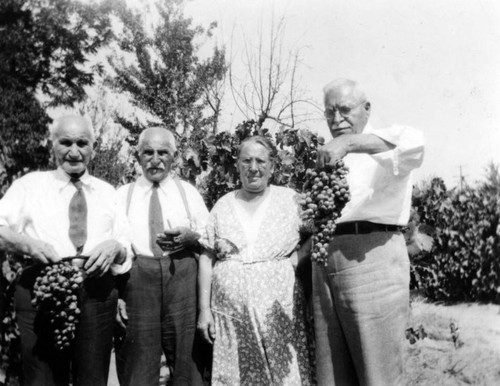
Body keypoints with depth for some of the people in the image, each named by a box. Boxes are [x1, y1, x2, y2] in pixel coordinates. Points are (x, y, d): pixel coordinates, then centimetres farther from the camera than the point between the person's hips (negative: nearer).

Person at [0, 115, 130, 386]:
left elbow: (125, 250, 14)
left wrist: (115, 247, -10)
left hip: (97, 294, 2)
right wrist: (26, 242, -20)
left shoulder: (107, 192, 17)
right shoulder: (29, 184, 12)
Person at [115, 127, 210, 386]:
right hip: (136, 278, 0)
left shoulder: (188, 192, 13)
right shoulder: (122, 195, 12)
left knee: (189, 362, 5)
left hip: (182, 278, 0)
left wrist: (191, 238, -12)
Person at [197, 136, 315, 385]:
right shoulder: (222, 206, 8)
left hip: (280, 311, -1)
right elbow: (207, 258, 7)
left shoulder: (290, 199, 4)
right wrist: (204, 309, 2)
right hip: (230, 314, 2)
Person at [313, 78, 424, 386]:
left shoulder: (386, 143, 6)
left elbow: (414, 142, -20)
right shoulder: (326, 159, 23)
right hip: (324, 264, 6)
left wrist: (349, 142, -28)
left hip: (372, 256, -5)